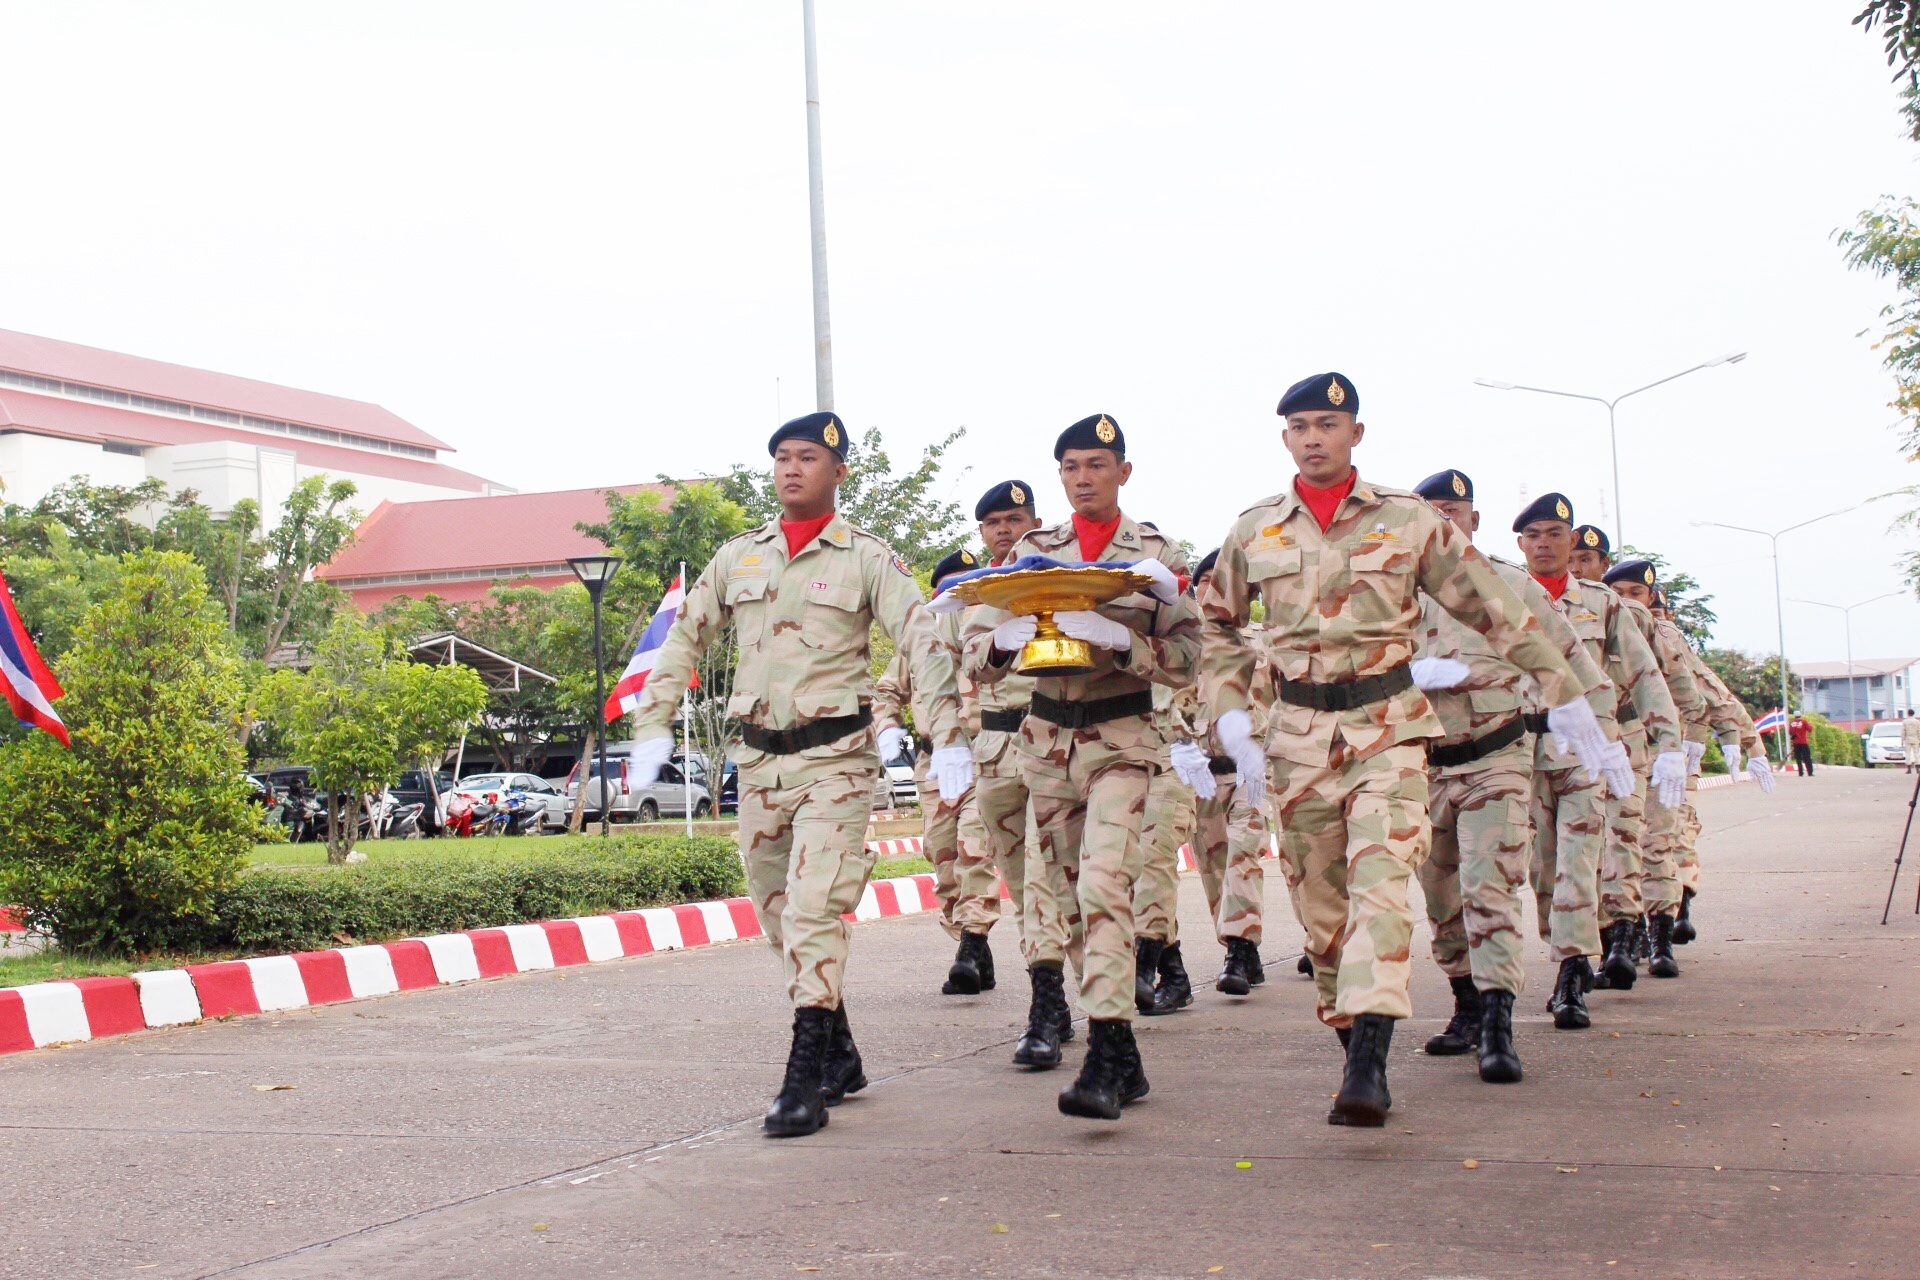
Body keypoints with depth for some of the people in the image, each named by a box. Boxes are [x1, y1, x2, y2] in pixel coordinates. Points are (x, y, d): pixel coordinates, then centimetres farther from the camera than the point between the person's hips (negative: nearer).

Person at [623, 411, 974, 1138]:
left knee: (814, 908, -15)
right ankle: (840, 1055, 24)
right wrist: (653, 727, 7)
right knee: (779, 915, 10)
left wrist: (948, 740, -16)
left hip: (835, 757, -5)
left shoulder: (867, 559, -1)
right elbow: (683, 640, 16)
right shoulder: (738, 557, 11)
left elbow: (923, 646, -7)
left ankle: (806, 1079, -13)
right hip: (759, 758, 5)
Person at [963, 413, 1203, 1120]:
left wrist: (1117, 640, -24)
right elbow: (975, 650, 5)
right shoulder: (1032, 550, 9)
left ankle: (1105, 1056, -25)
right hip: (1046, 737, 4)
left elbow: (1184, 659, -7)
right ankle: (1125, 1060, 15)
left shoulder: (1156, 555, 1)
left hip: (1121, 737, -4)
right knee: (1078, 890, 6)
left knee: (1104, 880, -21)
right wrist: (1004, 642, -18)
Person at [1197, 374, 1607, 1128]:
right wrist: (1230, 714, 3)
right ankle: (1354, 1051, 20)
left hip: (1390, 726, -3)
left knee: (1379, 883, -19)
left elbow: (1493, 610, 5)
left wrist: (1564, 693, 7)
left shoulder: (1409, 521, 1)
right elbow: (1217, 628, 18)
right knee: (1322, 905, 6)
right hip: (1298, 734, 3)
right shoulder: (1254, 532, 7)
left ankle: (1368, 1069, -27)